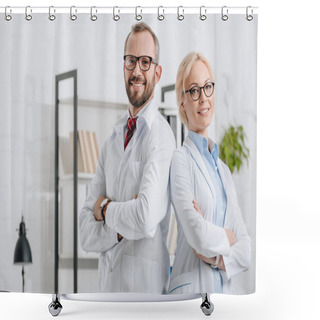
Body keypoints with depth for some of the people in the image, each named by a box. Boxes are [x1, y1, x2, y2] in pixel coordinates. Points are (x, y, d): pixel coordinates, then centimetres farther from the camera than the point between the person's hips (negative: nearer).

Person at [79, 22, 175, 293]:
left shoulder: (160, 134, -12)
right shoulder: (112, 139, 10)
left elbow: (147, 218, -24)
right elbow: (86, 235, 6)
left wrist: (106, 209, -7)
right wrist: (121, 226, -12)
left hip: (145, 285, -6)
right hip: (107, 283, 6)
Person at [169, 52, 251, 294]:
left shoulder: (224, 170, 16)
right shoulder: (180, 160, -6)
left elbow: (247, 247, 10)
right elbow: (197, 234, -19)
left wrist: (221, 259, -8)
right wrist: (226, 238, 0)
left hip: (225, 290, 6)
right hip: (191, 287, -6)